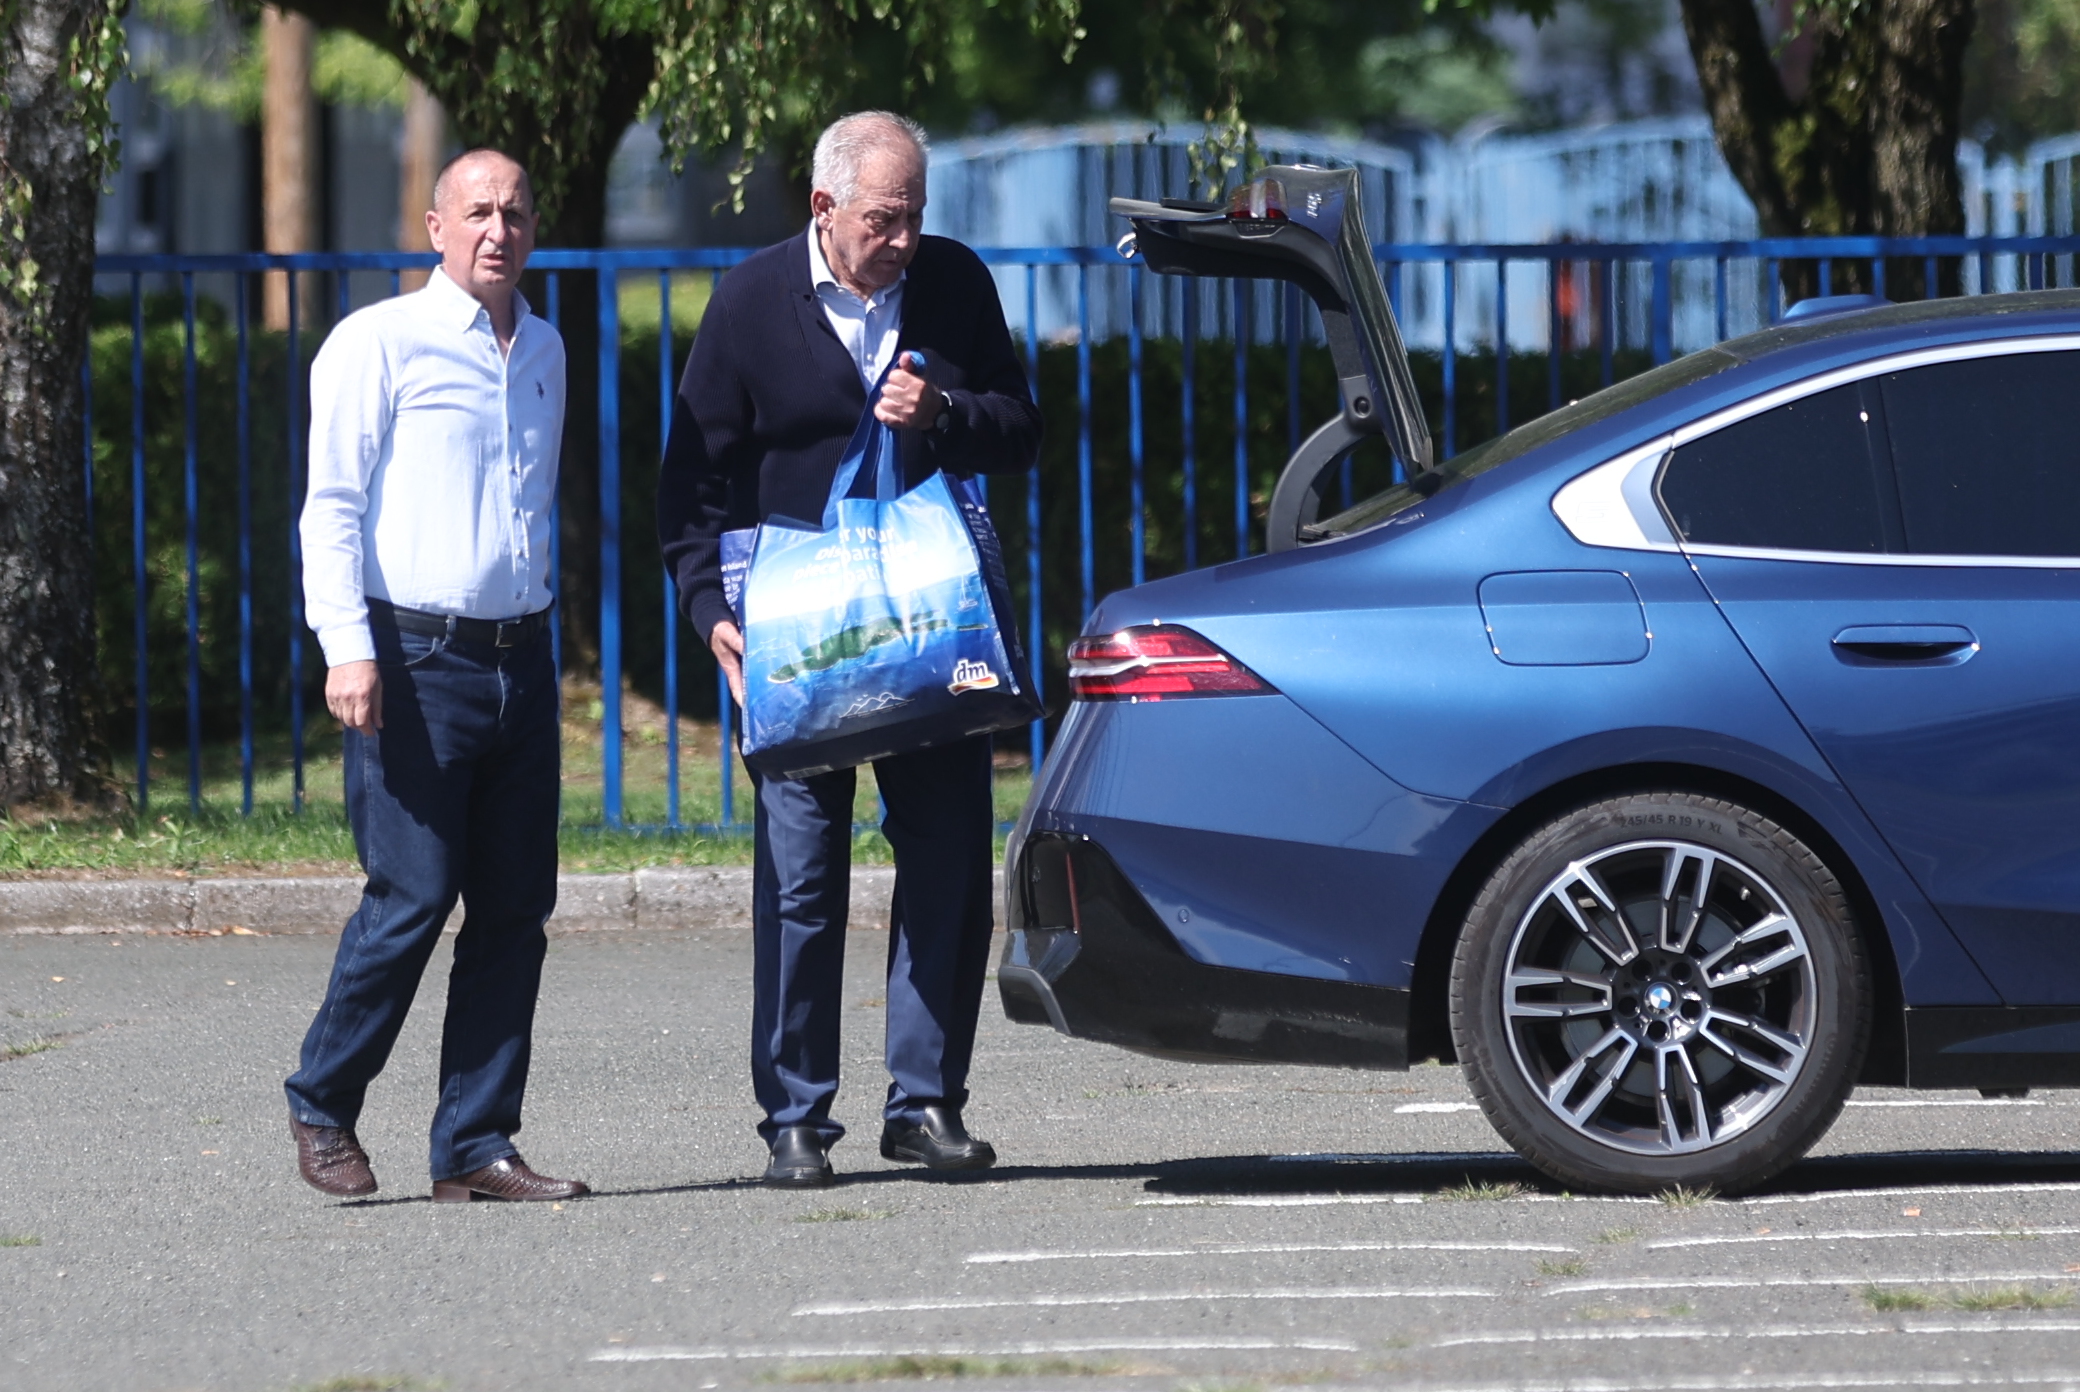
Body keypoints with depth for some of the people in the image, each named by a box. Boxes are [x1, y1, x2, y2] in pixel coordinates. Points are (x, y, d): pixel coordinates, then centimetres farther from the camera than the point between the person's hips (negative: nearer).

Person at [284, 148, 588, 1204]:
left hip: (520, 660, 6)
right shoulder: (380, 343, -2)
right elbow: (331, 504, -5)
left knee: (513, 911, 2)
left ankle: (475, 1144, 7)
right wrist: (347, 645, -15)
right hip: (416, 661, -6)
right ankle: (321, 1108, 7)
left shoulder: (544, 352, 18)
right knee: (411, 901, -10)